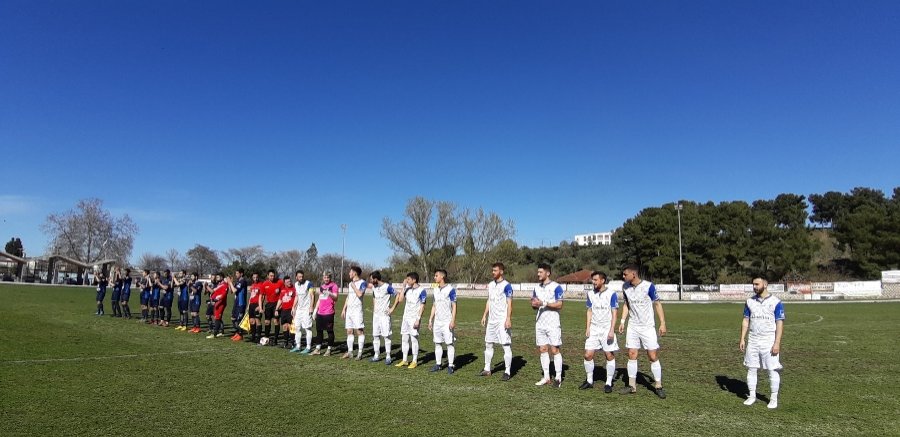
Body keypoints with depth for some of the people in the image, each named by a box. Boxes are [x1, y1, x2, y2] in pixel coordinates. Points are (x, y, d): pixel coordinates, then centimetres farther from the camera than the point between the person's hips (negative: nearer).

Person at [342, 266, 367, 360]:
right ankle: (350, 352, 15)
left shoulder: (362, 283, -7)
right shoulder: (350, 283, 18)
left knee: (359, 331, -7)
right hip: (349, 310, 8)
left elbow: (359, 294, -23)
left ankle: (360, 353, -4)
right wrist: (344, 309, 17)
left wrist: (353, 285, -10)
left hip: (357, 310, -8)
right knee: (349, 331, 8)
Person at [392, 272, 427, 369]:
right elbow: (400, 300, 2)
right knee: (404, 339, 10)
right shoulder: (407, 288, 8)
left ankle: (414, 361, 8)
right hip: (406, 317, 7)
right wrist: (403, 287, -2)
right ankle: (404, 360, 19)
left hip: (414, 318, -7)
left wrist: (418, 319, -16)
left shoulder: (421, 290, -11)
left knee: (414, 339, -1)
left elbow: (422, 306, -11)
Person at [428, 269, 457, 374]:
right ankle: (438, 364, 17)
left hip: (447, 321, -7)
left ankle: (451, 365, 2)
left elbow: (454, 306, -10)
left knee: (449, 343, -3)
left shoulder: (450, 289, -9)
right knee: (437, 343, 9)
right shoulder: (436, 290, 12)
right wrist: (430, 319, 14)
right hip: (437, 321, 7)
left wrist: (453, 320, -16)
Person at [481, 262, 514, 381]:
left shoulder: (506, 285, -9)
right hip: (491, 320, 8)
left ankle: (507, 372, 2)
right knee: (488, 344, 12)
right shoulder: (491, 285, 12)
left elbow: (509, 304, -12)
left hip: (502, 320, -8)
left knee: (506, 345, -4)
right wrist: (484, 315, 13)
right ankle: (487, 369, 23)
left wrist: (508, 319, -19)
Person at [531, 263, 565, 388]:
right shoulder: (537, 287, 12)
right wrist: (534, 304, -7)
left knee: (554, 350, -4)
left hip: (553, 323, -6)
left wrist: (544, 303, -21)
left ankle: (558, 378, 5)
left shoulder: (556, 287, -8)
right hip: (540, 323, 6)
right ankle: (546, 377, 15)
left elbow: (559, 305, -13)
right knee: (542, 350, 7)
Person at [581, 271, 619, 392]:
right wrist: (587, 328, 4)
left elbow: (614, 313, -8)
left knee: (610, 355, 0)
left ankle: (608, 383, 12)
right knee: (588, 355, 1)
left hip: (607, 329, -4)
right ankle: (589, 381, 15)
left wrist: (612, 330, -14)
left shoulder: (611, 294, -8)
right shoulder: (590, 294, 6)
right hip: (593, 329, 4)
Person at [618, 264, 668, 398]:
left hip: (648, 327, -4)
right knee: (632, 355, 4)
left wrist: (662, 323, -11)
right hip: (632, 326, 5)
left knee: (653, 356, -1)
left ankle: (658, 386, 12)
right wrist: (622, 321, 6)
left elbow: (657, 304, -8)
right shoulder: (625, 287, 0)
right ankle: (632, 385, 13)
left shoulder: (648, 286, -16)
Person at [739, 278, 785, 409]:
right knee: (751, 369, 8)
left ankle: (774, 398, 14)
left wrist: (777, 343, -15)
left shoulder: (776, 302, -7)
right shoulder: (750, 301, 7)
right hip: (753, 341, 4)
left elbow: (780, 324, -9)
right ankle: (752, 396, 19)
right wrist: (742, 339, 3)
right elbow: (745, 321, 10)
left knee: (773, 370, 1)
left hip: (769, 342, -4)